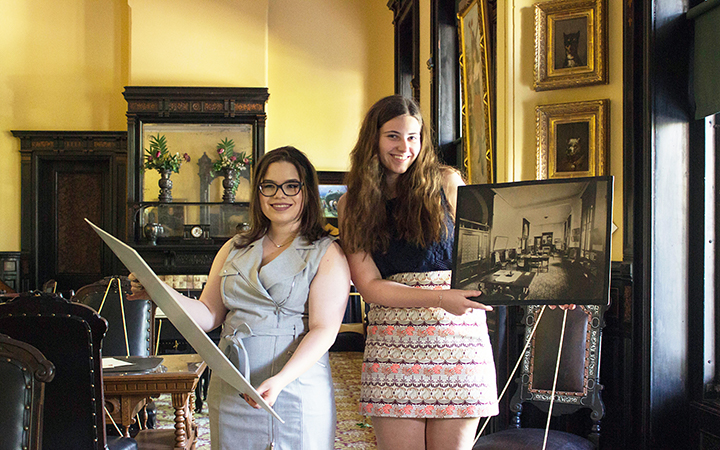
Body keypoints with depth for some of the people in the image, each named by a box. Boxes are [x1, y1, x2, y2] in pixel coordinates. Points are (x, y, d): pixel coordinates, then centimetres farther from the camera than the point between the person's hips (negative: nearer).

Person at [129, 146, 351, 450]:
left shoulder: (327, 254, -2)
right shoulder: (234, 249, 14)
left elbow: (324, 330, -10)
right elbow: (208, 316, 10)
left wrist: (280, 380, -24)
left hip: (296, 389, -4)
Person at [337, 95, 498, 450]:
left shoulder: (447, 184, 7)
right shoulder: (352, 205, 8)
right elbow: (369, 285, -1)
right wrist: (438, 297, -15)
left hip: (457, 338, 0)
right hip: (392, 345, 0)